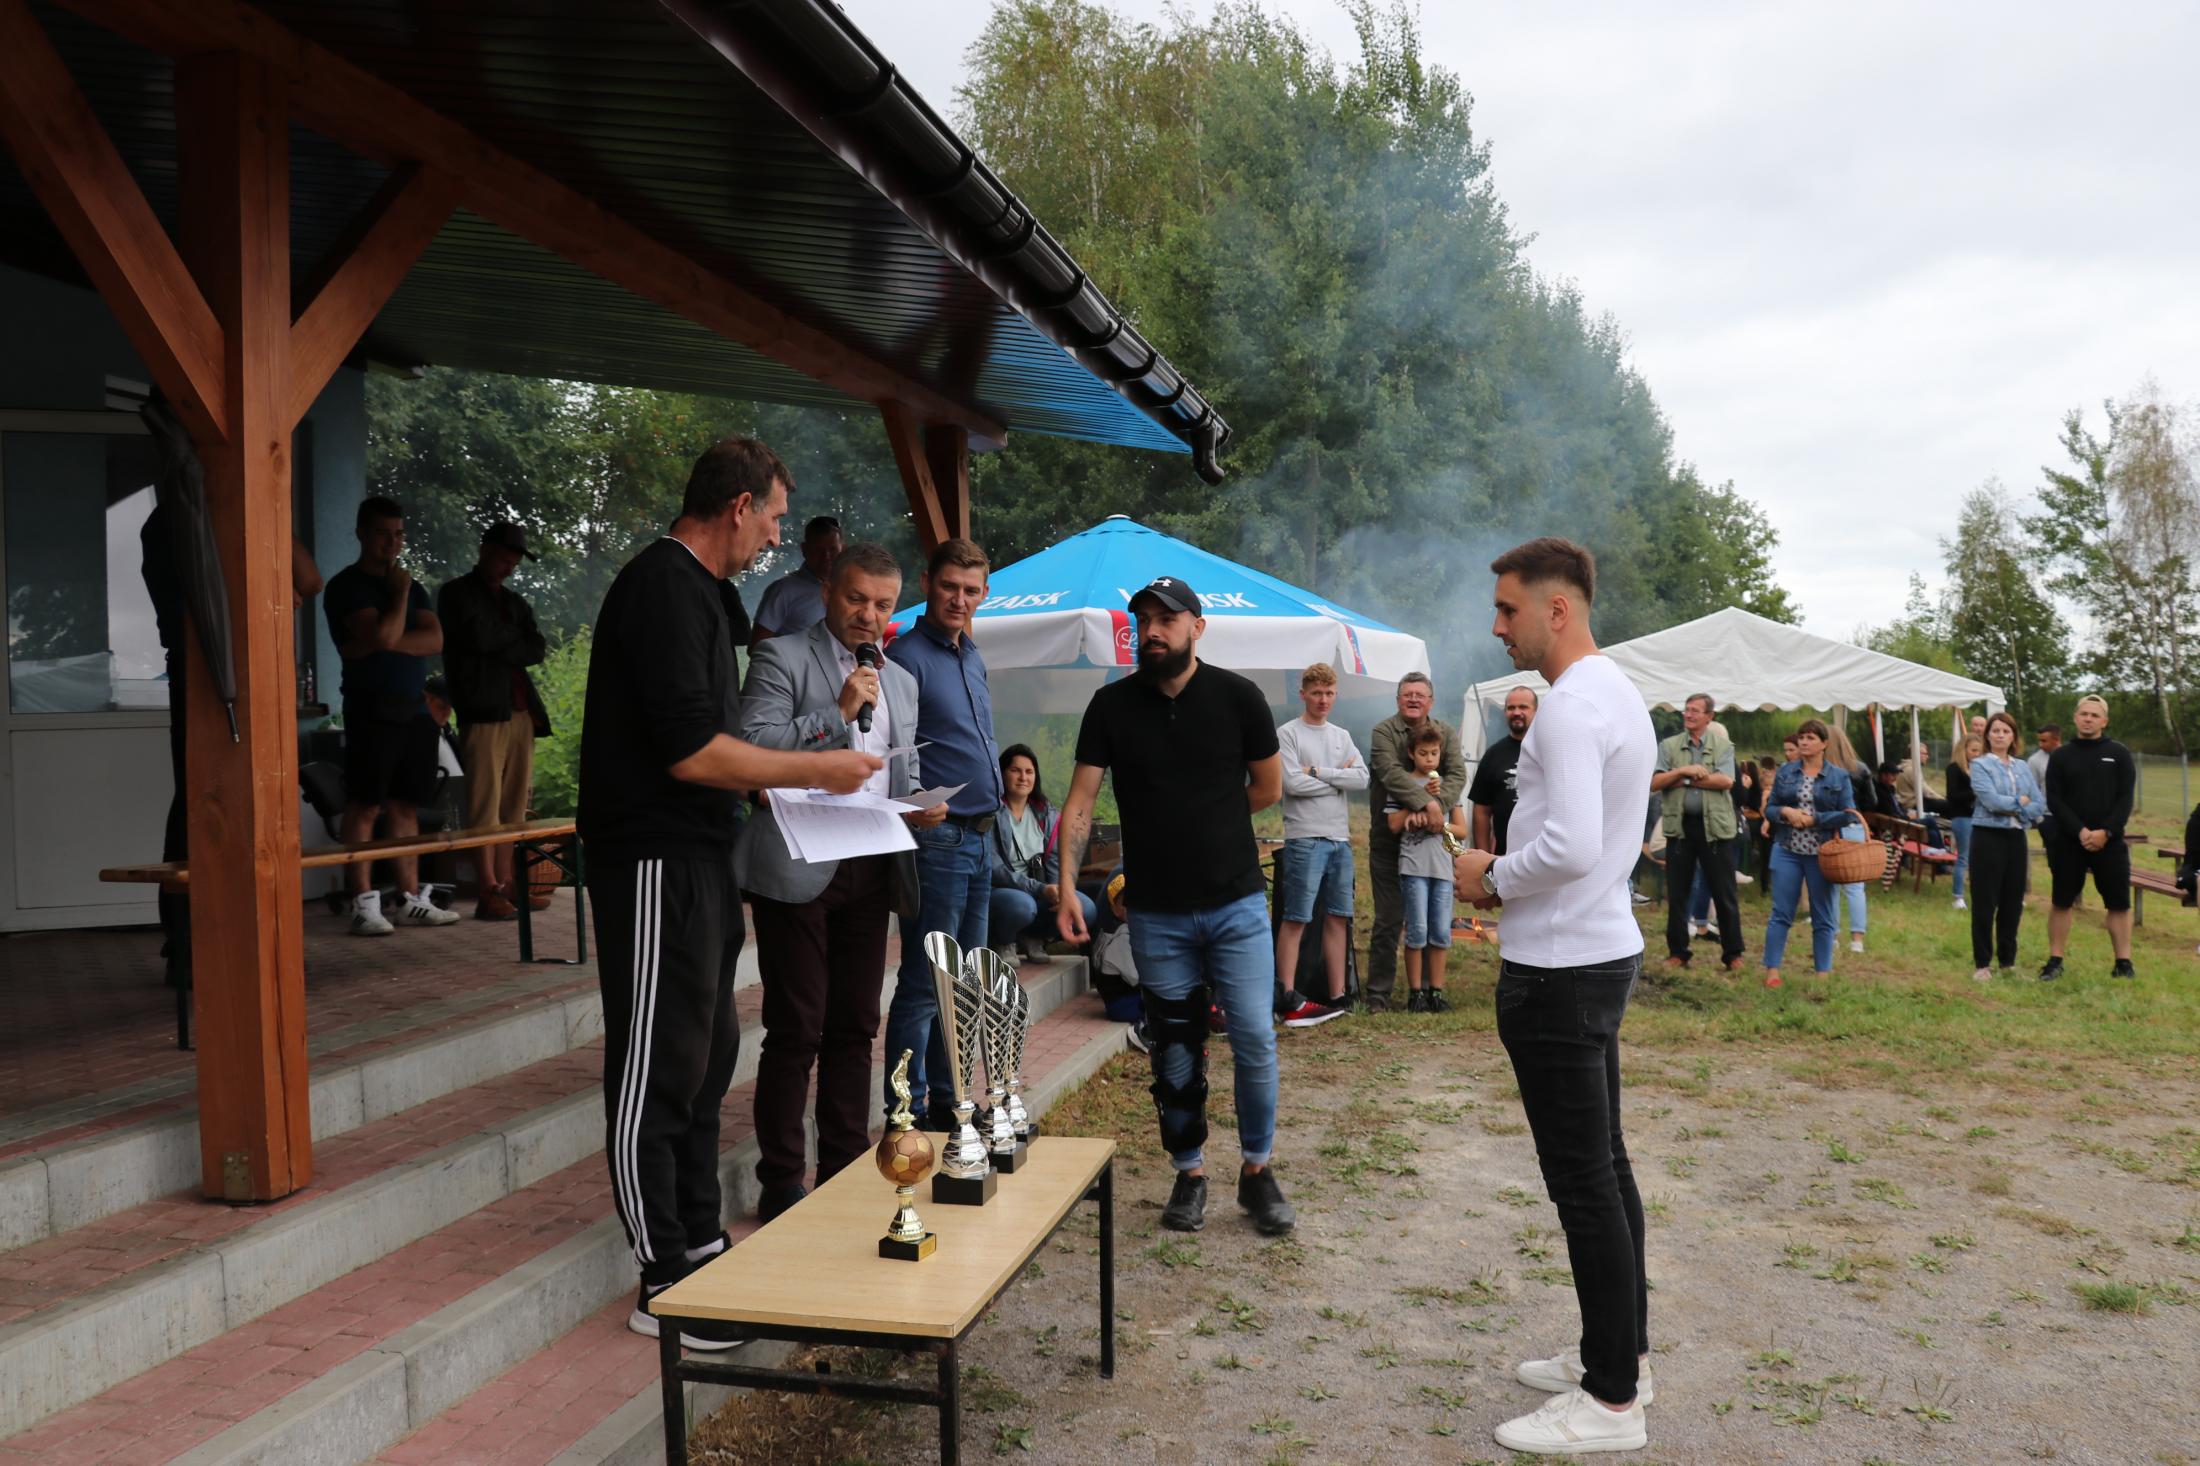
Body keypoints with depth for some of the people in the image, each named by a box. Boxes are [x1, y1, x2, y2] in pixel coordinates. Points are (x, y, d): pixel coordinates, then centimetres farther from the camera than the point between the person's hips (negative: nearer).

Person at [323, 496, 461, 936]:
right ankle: (363, 904, -6)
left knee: (406, 807, 7)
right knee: (364, 807, -6)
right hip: (372, 712, -6)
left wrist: (380, 645, -9)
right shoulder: (346, 586, -2)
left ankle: (410, 900, 11)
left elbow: (434, 640, 3)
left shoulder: (411, 586, 18)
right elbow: (384, 634, -16)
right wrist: (400, 592, -2)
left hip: (414, 710, 6)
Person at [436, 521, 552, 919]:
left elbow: (538, 650, 10)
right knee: (485, 804, -8)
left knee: (513, 804, 5)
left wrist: (501, 647, -5)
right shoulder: (456, 595, 4)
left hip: (520, 711, 6)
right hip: (483, 711, -6)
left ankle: (505, 882, 9)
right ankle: (488, 891, -8)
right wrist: (516, 637, 3)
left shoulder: (515, 601, 23)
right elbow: (479, 636, -12)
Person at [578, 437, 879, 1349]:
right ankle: (664, 1284, 7)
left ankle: (700, 1248, 30)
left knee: (704, 1059, 17)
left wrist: (779, 775, 13)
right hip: (656, 863, -11)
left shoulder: (694, 589, 17)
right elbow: (691, 752, -23)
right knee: (657, 1071, -3)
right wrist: (814, 770, -14)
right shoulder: (664, 588, -16)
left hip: (697, 857, 11)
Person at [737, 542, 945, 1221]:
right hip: (799, 871, -6)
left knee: (854, 1030, 12)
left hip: (870, 874, 6)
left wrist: (922, 807, 4)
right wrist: (838, 714, -18)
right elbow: (752, 743, -14)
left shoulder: (900, 681, 19)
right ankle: (780, 1186, 10)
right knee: (795, 1032, -2)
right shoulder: (782, 657, -2)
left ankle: (845, 1174, 23)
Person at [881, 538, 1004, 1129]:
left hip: (979, 839, 9)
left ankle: (946, 1102, 26)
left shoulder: (973, 658, 16)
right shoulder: (907, 657, -11)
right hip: (937, 840, -9)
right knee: (923, 987, -3)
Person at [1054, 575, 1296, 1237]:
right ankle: (1190, 1174, 26)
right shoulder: (1112, 705, 0)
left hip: (1236, 903, -1)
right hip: (1157, 913, 1)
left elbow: (1268, 788, 7)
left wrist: (1205, 818, 9)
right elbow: (1080, 800, -4)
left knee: (1255, 1043, -2)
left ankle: (1257, 1170, 19)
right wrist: (1067, 884, -14)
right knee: (1175, 1053, 10)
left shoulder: (1237, 696, -3)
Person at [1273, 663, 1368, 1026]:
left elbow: (1362, 779, 1)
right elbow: (1292, 783, -14)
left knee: (1338, 918, 8)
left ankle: (1336, 997, 15)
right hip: (1304, 839, -6)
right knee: (1295, 919, -6)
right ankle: (1289, 1002, -3)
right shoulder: (1287, 734, -2)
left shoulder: (1343, 737, 15)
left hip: (1340, 839, 6)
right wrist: (1338, 779, -2)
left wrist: (1318, 772, -9)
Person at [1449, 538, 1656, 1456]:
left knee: (1582, 1180, -2)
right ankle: (1621, 1352, 30)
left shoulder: (1572, 705, -19)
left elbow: (1569, 847, -29)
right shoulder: (1619, 693, 14)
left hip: (1559, 969, -11)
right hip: (1604, 950, 11)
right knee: (1604, 1165, 18)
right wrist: (1511, 877, 11)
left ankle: (1612, 1400, 8)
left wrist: (1492, 877, -12)